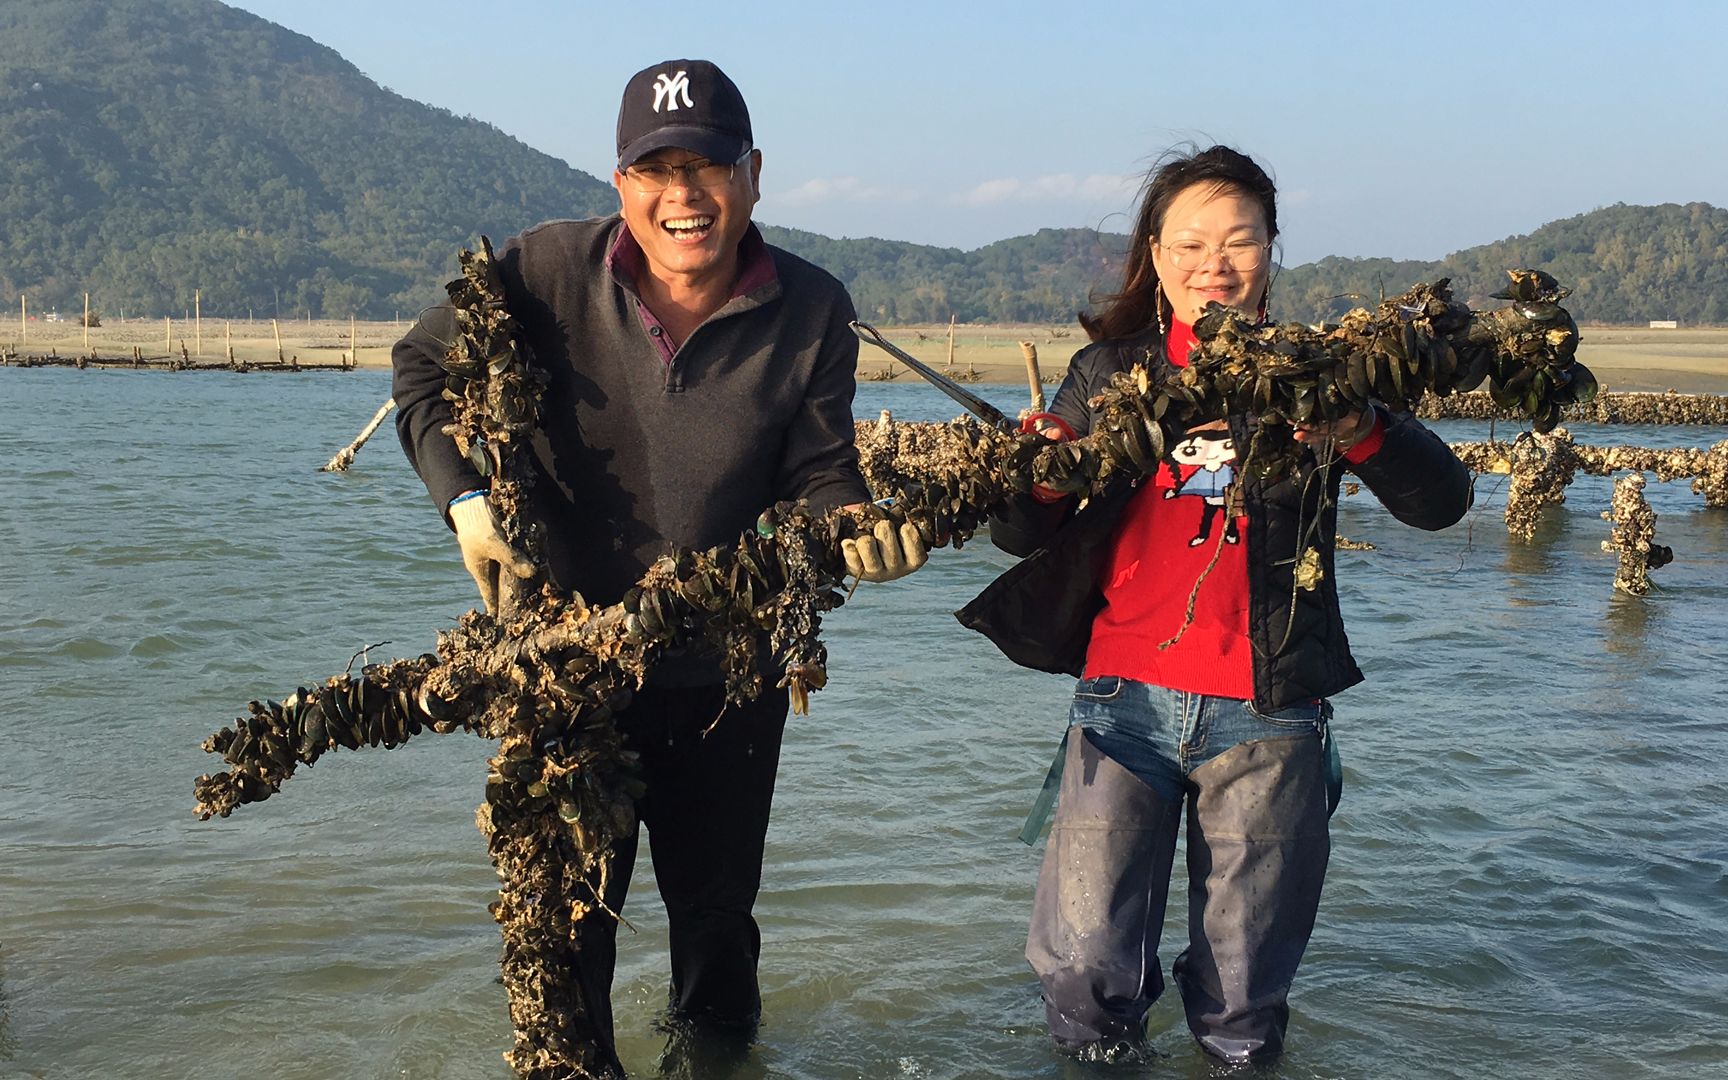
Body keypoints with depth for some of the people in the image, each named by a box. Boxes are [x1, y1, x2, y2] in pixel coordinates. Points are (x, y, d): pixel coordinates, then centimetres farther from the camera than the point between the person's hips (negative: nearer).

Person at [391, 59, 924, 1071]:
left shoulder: (813, 311, -10)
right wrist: (467, 498, -13)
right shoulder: (545, 270, -13)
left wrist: (857, 530, -29)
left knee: (717, 901, 20)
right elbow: (426, 368, 1)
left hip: (729, 672, 1)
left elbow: (815, 475, -7)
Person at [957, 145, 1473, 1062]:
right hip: (1126, 697, 1)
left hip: (1265, 712, 0)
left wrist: (1356, 431, -26)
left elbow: (1441, 501, -6)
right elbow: (1021, 537, 3)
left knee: (1243, 1010, 8)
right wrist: (1035, 477, -20)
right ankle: (1099, 1048, 31)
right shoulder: (1109, 371, 7)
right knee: (1085, 974, -1)